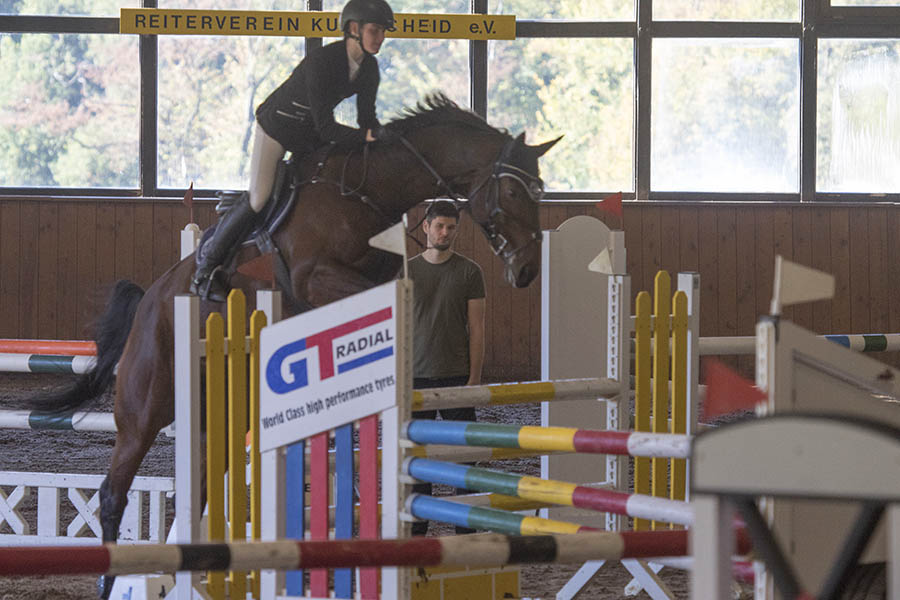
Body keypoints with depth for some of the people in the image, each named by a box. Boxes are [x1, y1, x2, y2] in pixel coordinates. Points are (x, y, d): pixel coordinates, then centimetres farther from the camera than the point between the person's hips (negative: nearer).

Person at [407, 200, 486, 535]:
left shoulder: (469, 272, 2)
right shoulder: (407, 271, 6)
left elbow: (476, 328, 0)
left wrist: (474, 378, -7)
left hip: (455, 376, -1)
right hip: (416, 378, 1)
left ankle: (466, 529, 3)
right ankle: (416, 530, 10)